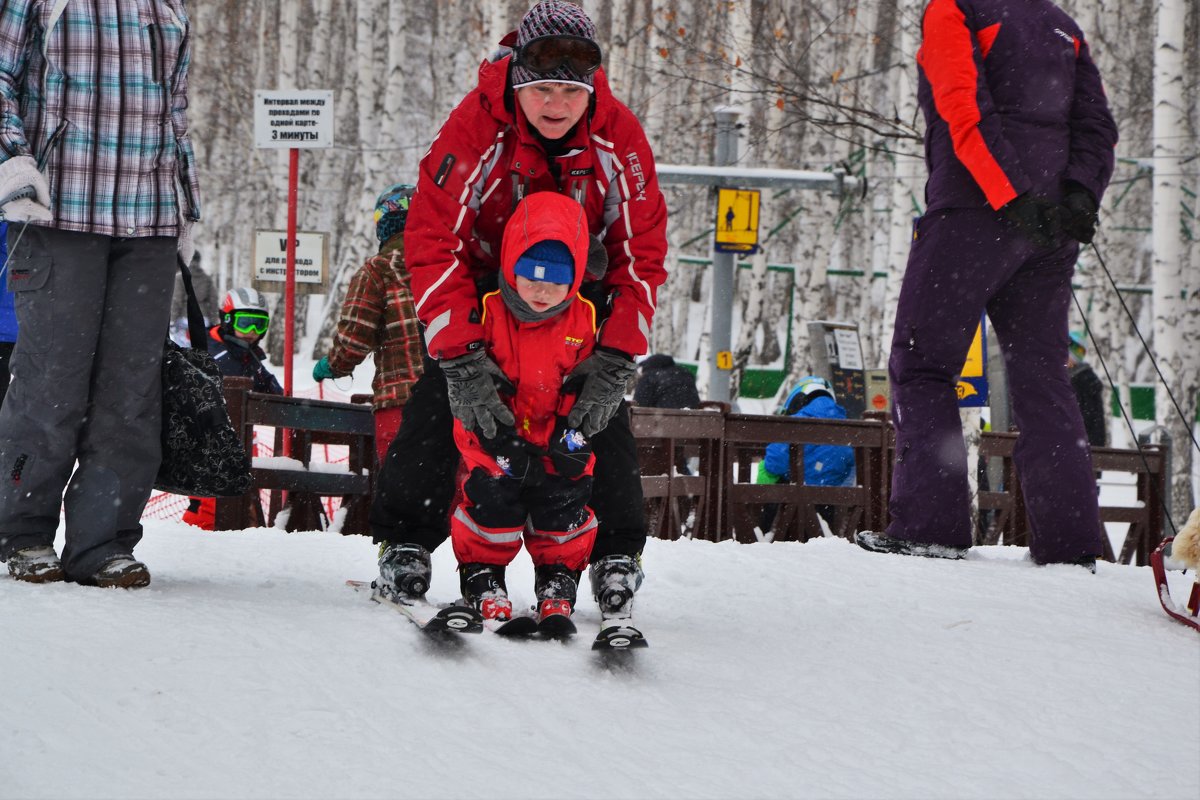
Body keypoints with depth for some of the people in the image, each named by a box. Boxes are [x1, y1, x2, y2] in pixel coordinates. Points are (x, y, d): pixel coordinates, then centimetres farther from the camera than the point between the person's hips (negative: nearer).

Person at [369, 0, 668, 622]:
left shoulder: (619, 137, -23)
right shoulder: (476, 126, -29)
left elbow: (642, 255, -16)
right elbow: (433, 239, -29)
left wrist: (613, 362, -27)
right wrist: (461, 358, -37)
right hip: (483, 280, -1)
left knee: (601, 410, -12)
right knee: (441, 401, -16)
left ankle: (617, 554, 2)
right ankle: (404, 541, -3)